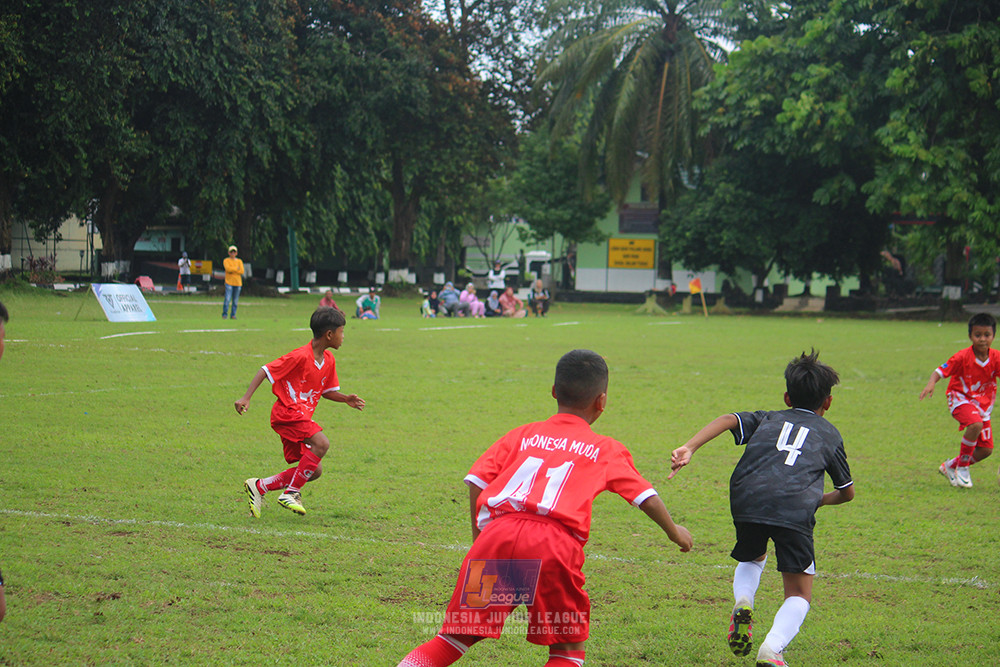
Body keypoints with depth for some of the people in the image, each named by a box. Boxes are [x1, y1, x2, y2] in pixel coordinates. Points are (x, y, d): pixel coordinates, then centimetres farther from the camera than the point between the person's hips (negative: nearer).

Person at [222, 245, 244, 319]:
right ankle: (224, 314, -6)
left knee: (235, 300, 2)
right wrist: (237, 269, -7)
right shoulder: (226, 260, 4)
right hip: (229, 282, -3)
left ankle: (233, 315, 10)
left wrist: (232, 270, -8)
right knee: (227, 299, -13)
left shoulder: (239, 261, 11)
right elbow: (228, 268, -15)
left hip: (238, 283, 3)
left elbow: (242, 271, -2)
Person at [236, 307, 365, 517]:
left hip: (302, 417, 9)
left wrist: (345, 398, 3)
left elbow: (326, 391, 22)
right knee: (321, 443, -28)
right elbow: (266, 371, -13)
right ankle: (290, 494, -19)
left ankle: (259, 486, 13)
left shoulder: (329, 360, 9)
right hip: (288, 413, -9)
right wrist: (246, 398, -20)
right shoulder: (300, 356, -17)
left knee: (314, 471, 5)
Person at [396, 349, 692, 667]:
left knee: (457, 636, 9)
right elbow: (646, 497, 24)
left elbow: (476, 481, 17)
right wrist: (674, 532, 42)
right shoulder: (607, 450, 22)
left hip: (496, 533, 2)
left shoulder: (522, 435, 26)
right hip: (554, 542, -2)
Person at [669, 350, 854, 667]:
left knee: (752, 558, 34)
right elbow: (847, 492, 34)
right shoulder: (830, 434, 28)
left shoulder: (767, 419, 30)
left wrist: (689, 447, -3)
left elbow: (728, 419, 9)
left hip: (746, 500, 2)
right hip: (795, 508, -2)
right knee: (799, 595, 10)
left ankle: (743, 602, 3)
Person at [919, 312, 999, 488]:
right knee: (975, 425, -35)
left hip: (983, 403, 5)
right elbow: (941, 371, -18)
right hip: (961, 399, -5)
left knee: (986, 449, 0)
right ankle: (962, 467, -14)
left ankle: (950, 466, 25)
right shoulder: (963, 357, -19)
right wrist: (931, 383, -39)